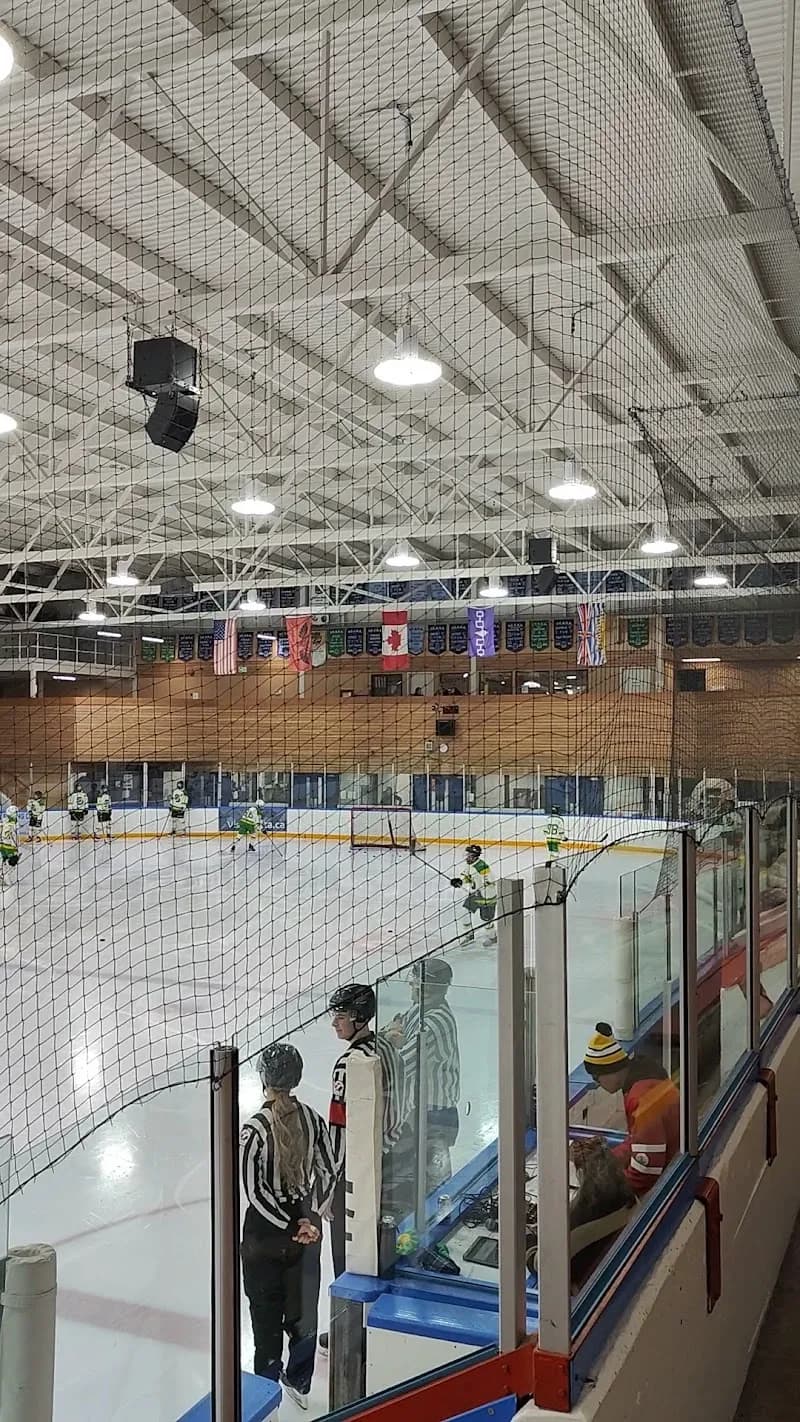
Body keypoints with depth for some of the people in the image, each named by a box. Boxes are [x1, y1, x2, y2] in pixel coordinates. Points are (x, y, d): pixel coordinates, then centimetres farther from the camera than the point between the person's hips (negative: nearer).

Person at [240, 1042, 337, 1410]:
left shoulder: (255, 1127, -22)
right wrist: (308, 1218, -6)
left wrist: (290, 1226, -11)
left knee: (267, 1310, 13)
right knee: (302, 1306, 19)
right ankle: (299, 1385, 34)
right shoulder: (312, 1118, -8)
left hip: (266, 1232, -4)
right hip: (305, 1226, 4)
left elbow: (254, 1190, -20)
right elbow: (329, 1172, -5)